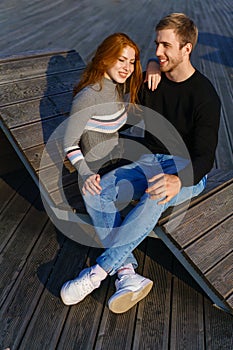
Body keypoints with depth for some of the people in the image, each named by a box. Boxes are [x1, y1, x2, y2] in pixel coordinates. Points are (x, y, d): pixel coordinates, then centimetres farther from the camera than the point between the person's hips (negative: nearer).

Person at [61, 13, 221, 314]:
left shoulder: (205, 96, -14)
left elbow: (204, 157, -20)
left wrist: (178, 180, -43)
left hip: (188, 170, -5)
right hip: (152, 160, 6)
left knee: (154, 199, -40)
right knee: (95, 191, -19)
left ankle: (98, 271, -26)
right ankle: (126, 273, -23)